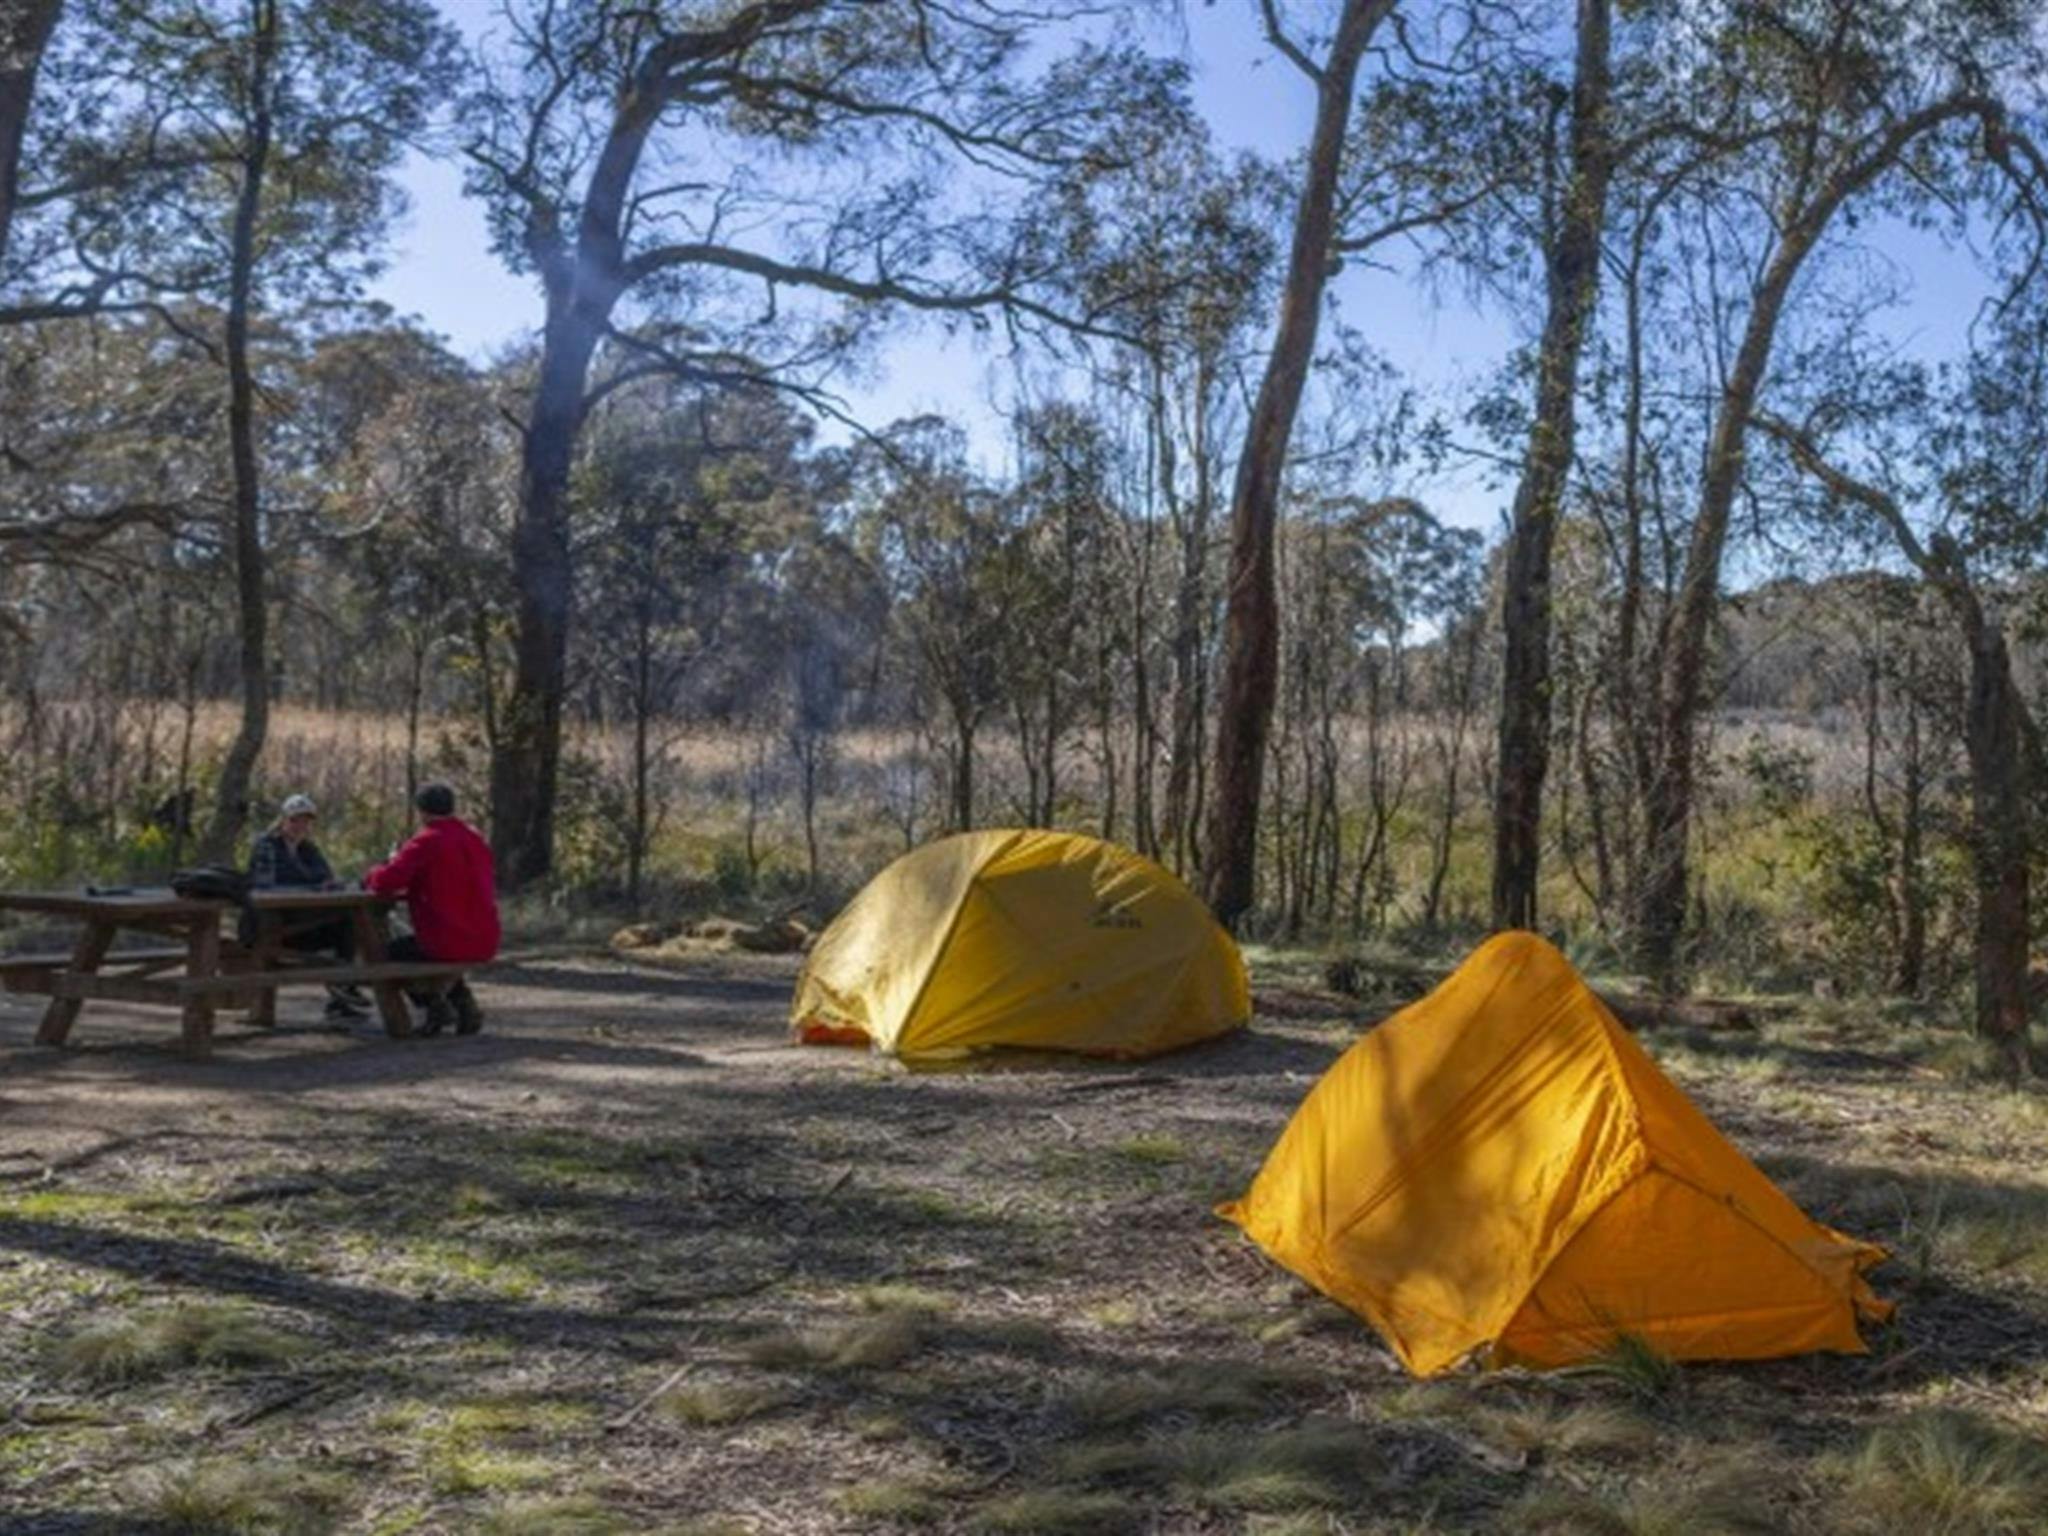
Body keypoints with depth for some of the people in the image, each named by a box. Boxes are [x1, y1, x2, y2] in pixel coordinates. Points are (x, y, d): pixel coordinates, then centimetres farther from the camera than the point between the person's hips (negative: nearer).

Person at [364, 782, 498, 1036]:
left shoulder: (425, 842, -11)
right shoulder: (475, 839, 10)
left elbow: (386, 881, -18)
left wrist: (371, 877, 8)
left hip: (449, 944, -7)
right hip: (485, 945, 7)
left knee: (391, 951, 21)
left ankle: (434, 1005, 5)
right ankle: (463, 1001, 18)